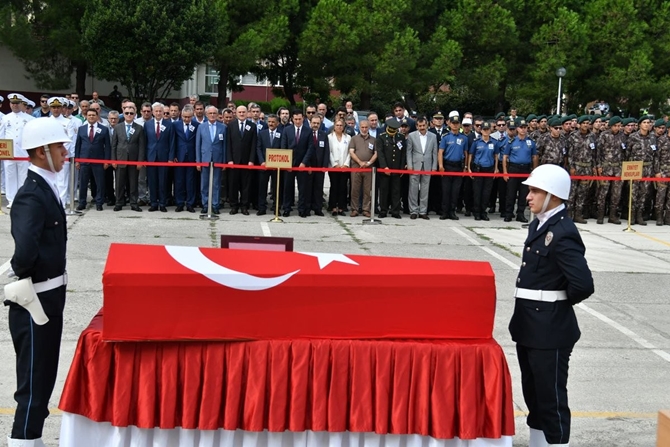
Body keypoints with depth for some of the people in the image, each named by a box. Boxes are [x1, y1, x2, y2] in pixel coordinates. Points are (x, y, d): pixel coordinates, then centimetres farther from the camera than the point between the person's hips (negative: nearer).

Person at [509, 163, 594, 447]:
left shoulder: (563, 233, -20)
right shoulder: (540, 225, 8)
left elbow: (583, 285, -26)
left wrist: (559, 303, -9)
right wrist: (542, 297, 8)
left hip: (550, 330, -9)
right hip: (529, 326, 9)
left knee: (552, 398, 2)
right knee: (533, 394, 19)